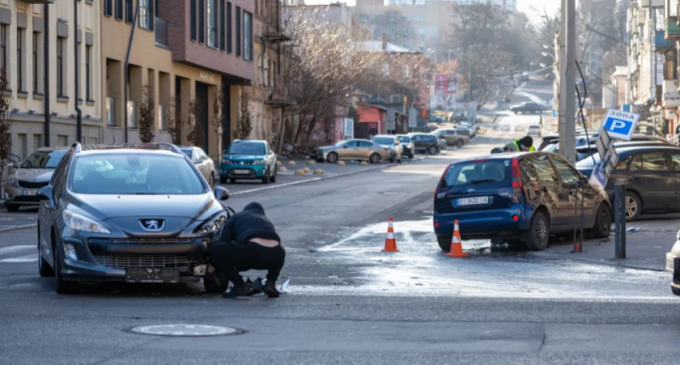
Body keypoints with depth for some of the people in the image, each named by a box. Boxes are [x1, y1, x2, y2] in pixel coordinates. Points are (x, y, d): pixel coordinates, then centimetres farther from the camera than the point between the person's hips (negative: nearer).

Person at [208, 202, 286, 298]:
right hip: (276, 253, 6)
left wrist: (212, 266, 31)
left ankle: (240, 285, 2)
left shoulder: (236, 217, 27)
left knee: (214, 250, 9)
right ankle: (271, 282, 17)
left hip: (253, 249, -6)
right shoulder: (267, 221, 39)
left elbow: (222, 242, 16)